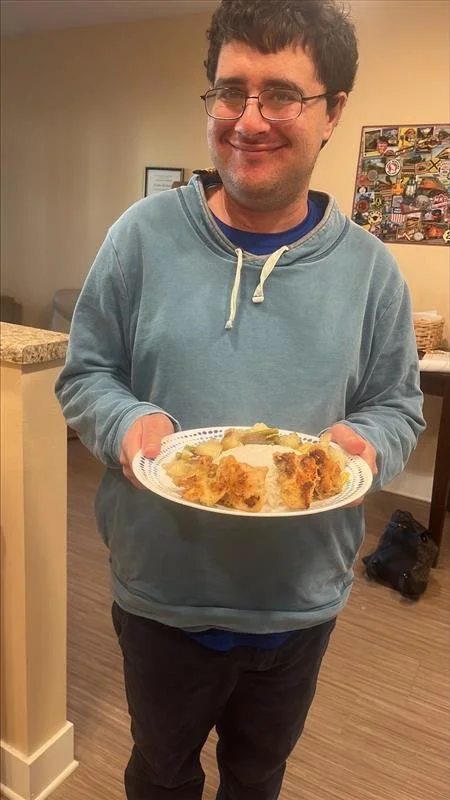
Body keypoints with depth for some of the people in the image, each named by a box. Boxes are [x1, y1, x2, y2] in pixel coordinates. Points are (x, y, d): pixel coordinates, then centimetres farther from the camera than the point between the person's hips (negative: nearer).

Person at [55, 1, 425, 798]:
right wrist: (127, 423, -23)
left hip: (301, 603, 2)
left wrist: (364, 442, -19)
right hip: (161, 593, -1)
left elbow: (398, 406, 2)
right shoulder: (144, 233, -10)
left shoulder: (368, 267, -6)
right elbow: (84, 373, -3)